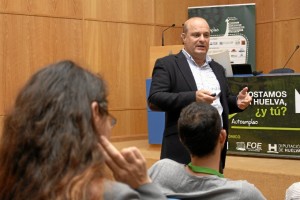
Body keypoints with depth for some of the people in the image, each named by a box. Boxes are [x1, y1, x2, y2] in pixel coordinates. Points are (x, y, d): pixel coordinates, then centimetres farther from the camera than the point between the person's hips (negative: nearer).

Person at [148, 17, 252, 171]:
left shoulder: (217, 68, 17)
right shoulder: (167, 65, -2)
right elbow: (154, 100, -13)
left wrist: (237, 102, 0)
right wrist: (192, 97, -24)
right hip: (183, 148, -6)